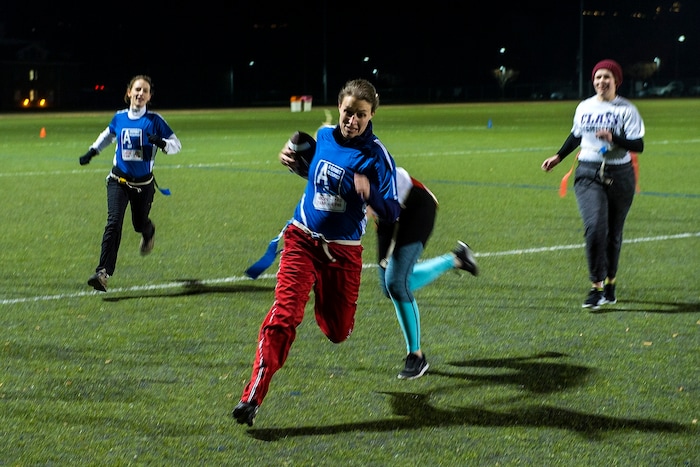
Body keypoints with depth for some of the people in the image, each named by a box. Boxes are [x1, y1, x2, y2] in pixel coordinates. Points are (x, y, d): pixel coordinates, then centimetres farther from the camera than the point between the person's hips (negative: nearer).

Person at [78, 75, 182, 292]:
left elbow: (176, 145, -7)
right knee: (113, 223, -16)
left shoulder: (154, 120, -9)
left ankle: (149, 233, 56)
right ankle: (103, 272, -22)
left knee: (140, 224, 15)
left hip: (143, 184, -1)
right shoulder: (119, 118, 0)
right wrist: (92, 151, 10)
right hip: (119, 181, 1)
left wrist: (161, 143, -28)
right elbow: (108, 135, 22)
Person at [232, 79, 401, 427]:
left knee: (336, 332, 11)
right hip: (302, 239, 2)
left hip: (343, 251, -1)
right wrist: (292, 157, 4)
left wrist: (369, 192, -35)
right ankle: (253, 397, -14)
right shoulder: (323, 136, 0)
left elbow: (392, 213, -16)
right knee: (283, 316, -16)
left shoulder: (376, 156, -13)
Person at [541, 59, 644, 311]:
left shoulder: (627, 110, -4)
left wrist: (613, 138, -26)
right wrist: (558, 157, 24)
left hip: (619, 175, -1)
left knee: (613, 233, 8)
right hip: (588, 174, 1)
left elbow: (638, 145, -12)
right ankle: (596, 287, -15)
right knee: (595, 227, -18)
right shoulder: (584, 107, 8)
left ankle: (610, 284, 26)